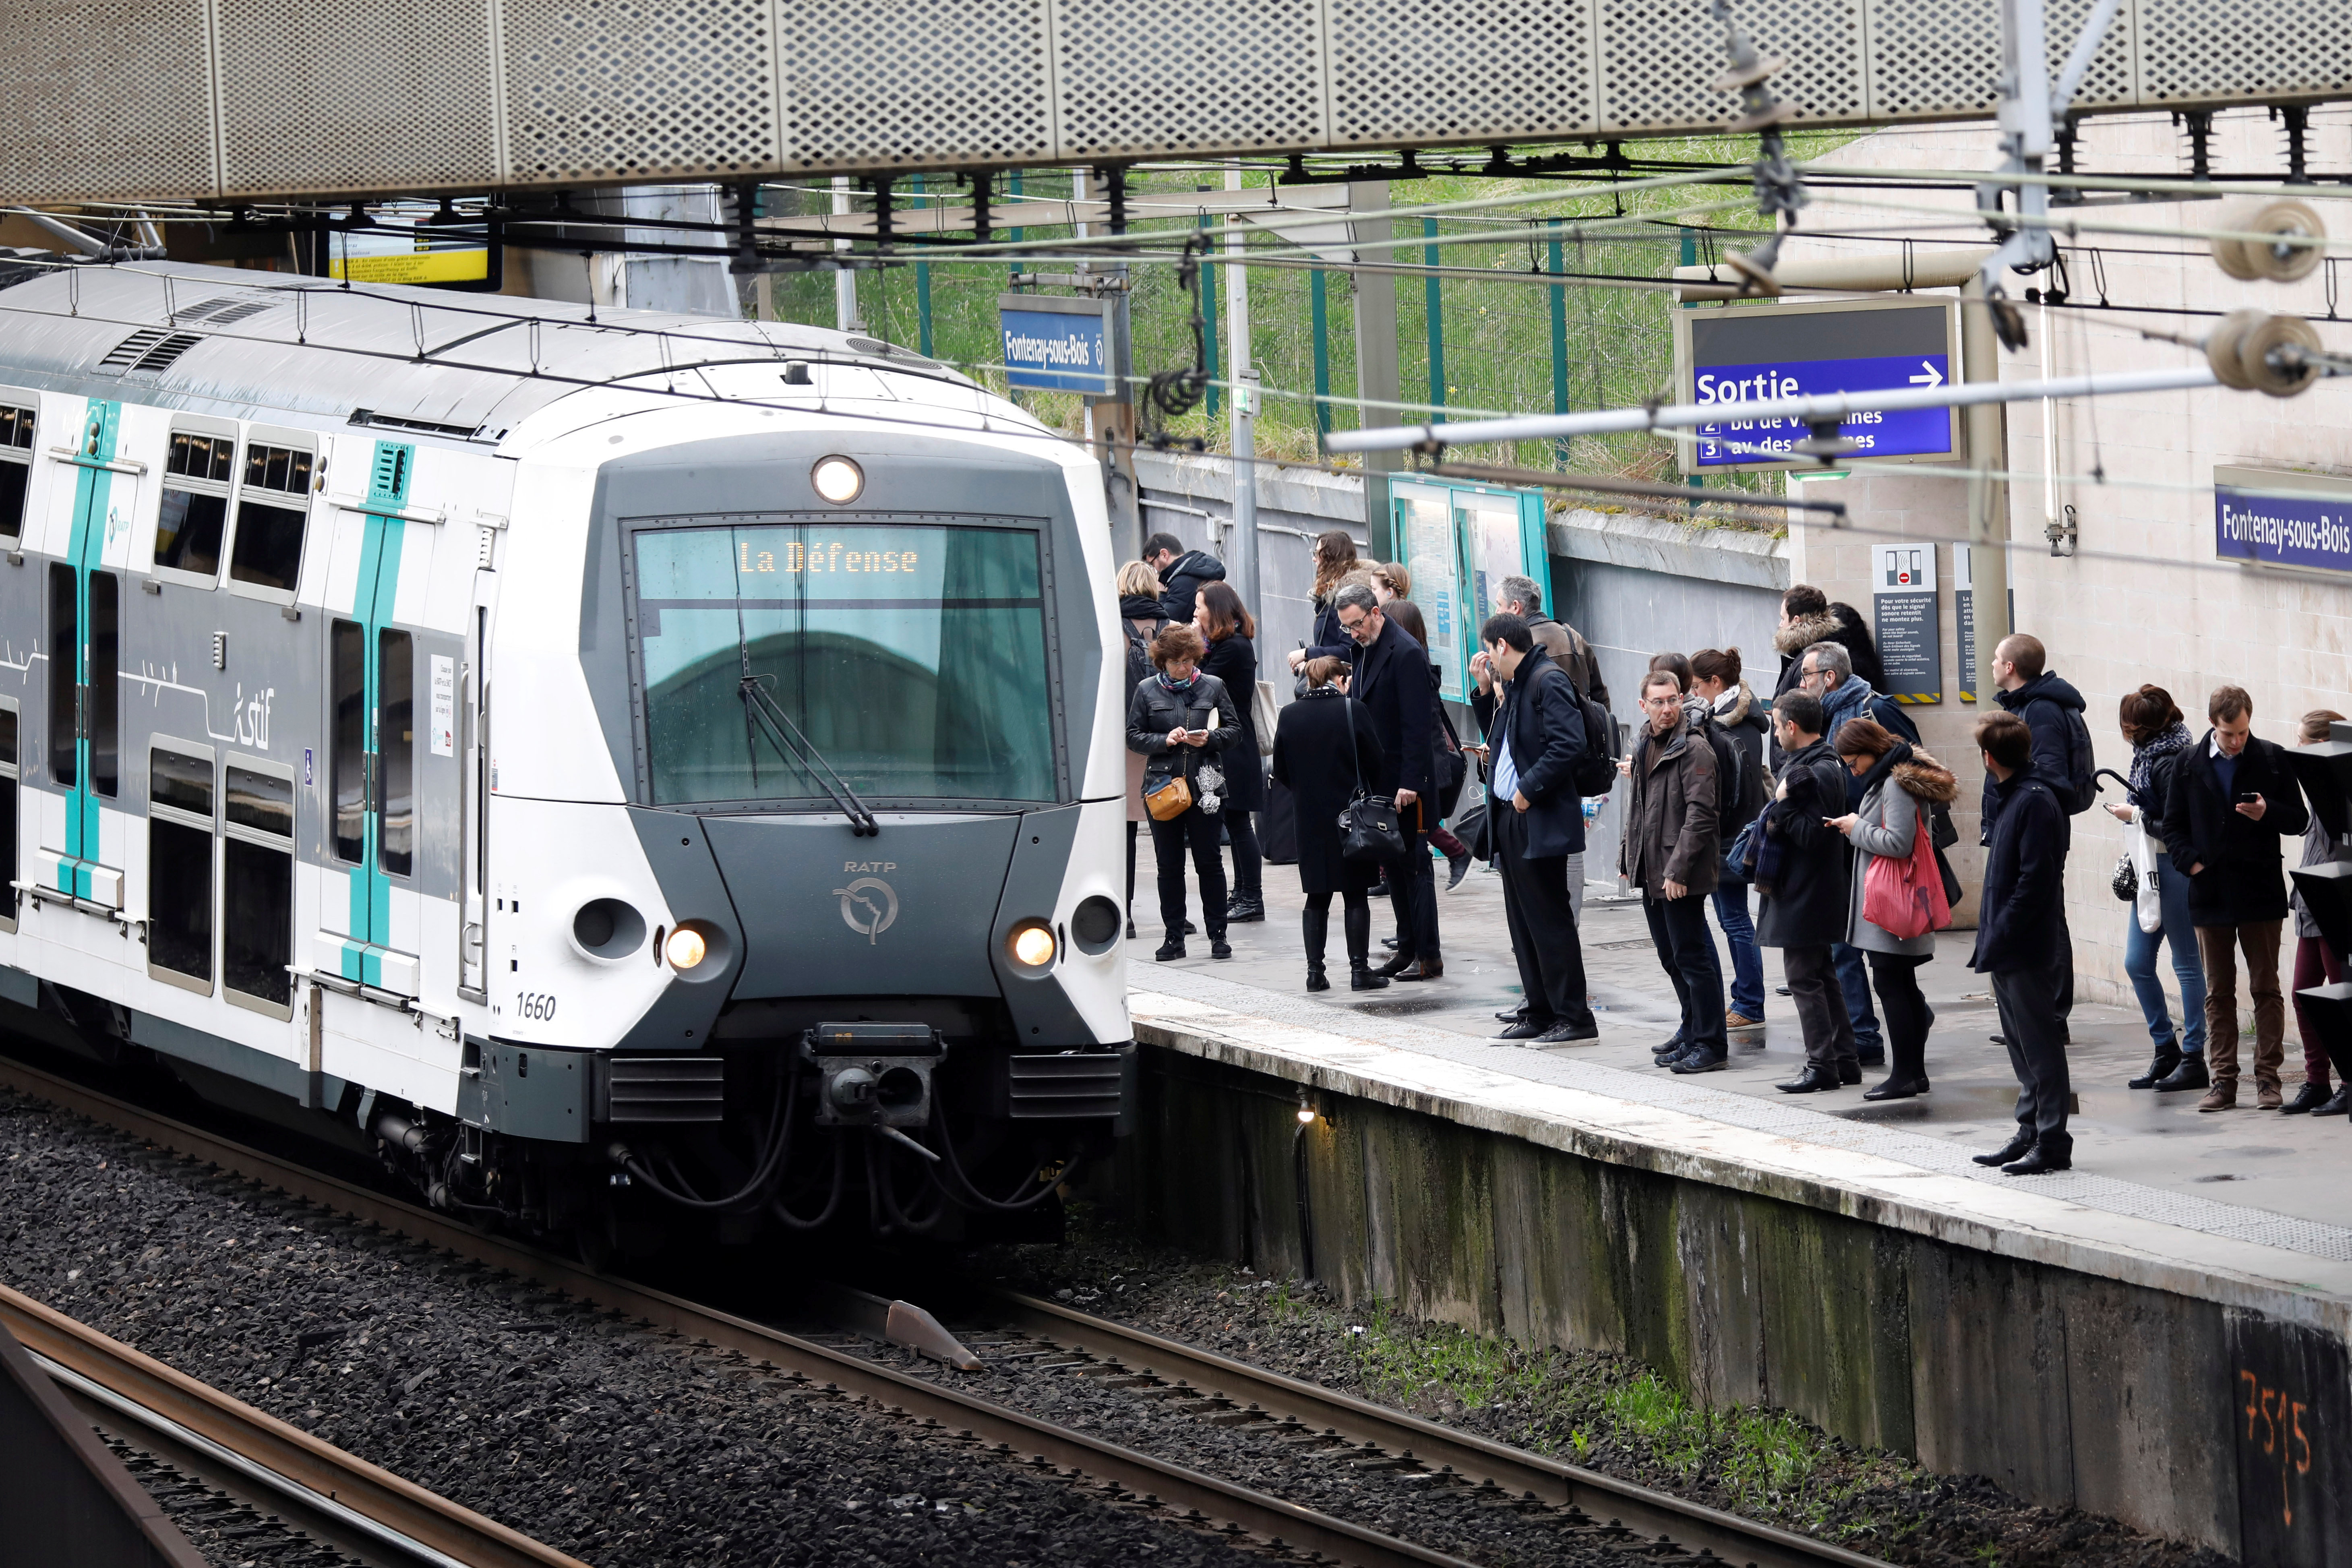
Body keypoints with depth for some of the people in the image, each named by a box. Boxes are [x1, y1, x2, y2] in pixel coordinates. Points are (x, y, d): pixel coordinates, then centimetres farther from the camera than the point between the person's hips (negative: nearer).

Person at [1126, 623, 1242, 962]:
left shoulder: (1212, 687, 3)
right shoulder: (1148, 690, 4)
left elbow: (1234, 730, 7)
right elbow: (1133, 736, 4)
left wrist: (1210, 739, -13)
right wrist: (1164, 741, -13)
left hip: (1205, 787, -1)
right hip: (1163, 784, 1)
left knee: (1209, 861, 2)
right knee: (1169, 864, 5)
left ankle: (1218, 935, 9)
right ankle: (1174, 937, 12)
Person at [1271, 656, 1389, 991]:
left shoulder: (1289, 715, -1)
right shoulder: (1352, 711, -10)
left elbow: (1281, 771, 4)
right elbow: (1375, 762, -6)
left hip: (1310, 819, 3)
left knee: (1317, 898, 8)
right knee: (1356, 897, 4)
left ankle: (1315, 971, 5)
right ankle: (1360, 970, 2)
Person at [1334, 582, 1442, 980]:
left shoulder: (1406, 653, -15)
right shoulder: (1367, 651, 12)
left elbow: (1417, 723, -19)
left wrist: (1410, 782, -21)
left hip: (1405, 783, -9)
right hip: (1378, 781, 9)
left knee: (1413, 864, -5)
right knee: (1394, 866, 11)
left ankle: (1428, 955, -2)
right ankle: (1408, 948, 17)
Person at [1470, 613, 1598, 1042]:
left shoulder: (1548, 681, -13)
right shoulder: (1513, 685, 16)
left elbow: (1569, 743, -23)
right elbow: (1498, 739, 25)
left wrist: (1529, 789, -20)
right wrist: (1485, 692, 15)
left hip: (1541, 820, -10)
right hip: (1510, 817, 10)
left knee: (1548, 919, -7)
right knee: (1523, 922, 13)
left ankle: (1573, 1017, -3)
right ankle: (1541, 1013, 19)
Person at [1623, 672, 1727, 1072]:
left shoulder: (1694, 748, -14)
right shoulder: (1645, 746, 14)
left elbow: (1699, 814, -19)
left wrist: (1678, 870, -22)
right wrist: (1628, 857, 19)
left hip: (1681, 877, -9)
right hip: (1651, 873, 9)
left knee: (1691, 956, -6)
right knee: (1672, 958, 15)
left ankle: (1710, 1044, -2)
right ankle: (1693, 1034, 25)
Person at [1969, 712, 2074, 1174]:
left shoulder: (2035, 802, -16)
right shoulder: (2011, 798, 14)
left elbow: (2035, 880, -21)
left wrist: (1999, 938, -20)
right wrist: (1989, 940, 14)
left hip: (2027, 950, -10)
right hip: (2006, 951, 10)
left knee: (2040, 1045, -5)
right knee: (2022, 1046, 15)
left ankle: (2052, 1144, -3)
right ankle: (2030, 1132, 22)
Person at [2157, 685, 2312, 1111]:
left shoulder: (2272, 760, 2)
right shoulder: (2188, 765, 6)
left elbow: (2300, 820, 4)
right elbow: (2173, 827, 10)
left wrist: (2267, 813, -16)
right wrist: (2192, 863, -6)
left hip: (2260, 893, -2)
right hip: (2211, 895, 2)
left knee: (2266, 989, 1)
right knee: (2218, 993, 5)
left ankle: (2268, 1077, 5)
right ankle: (2223, 1081, 8)